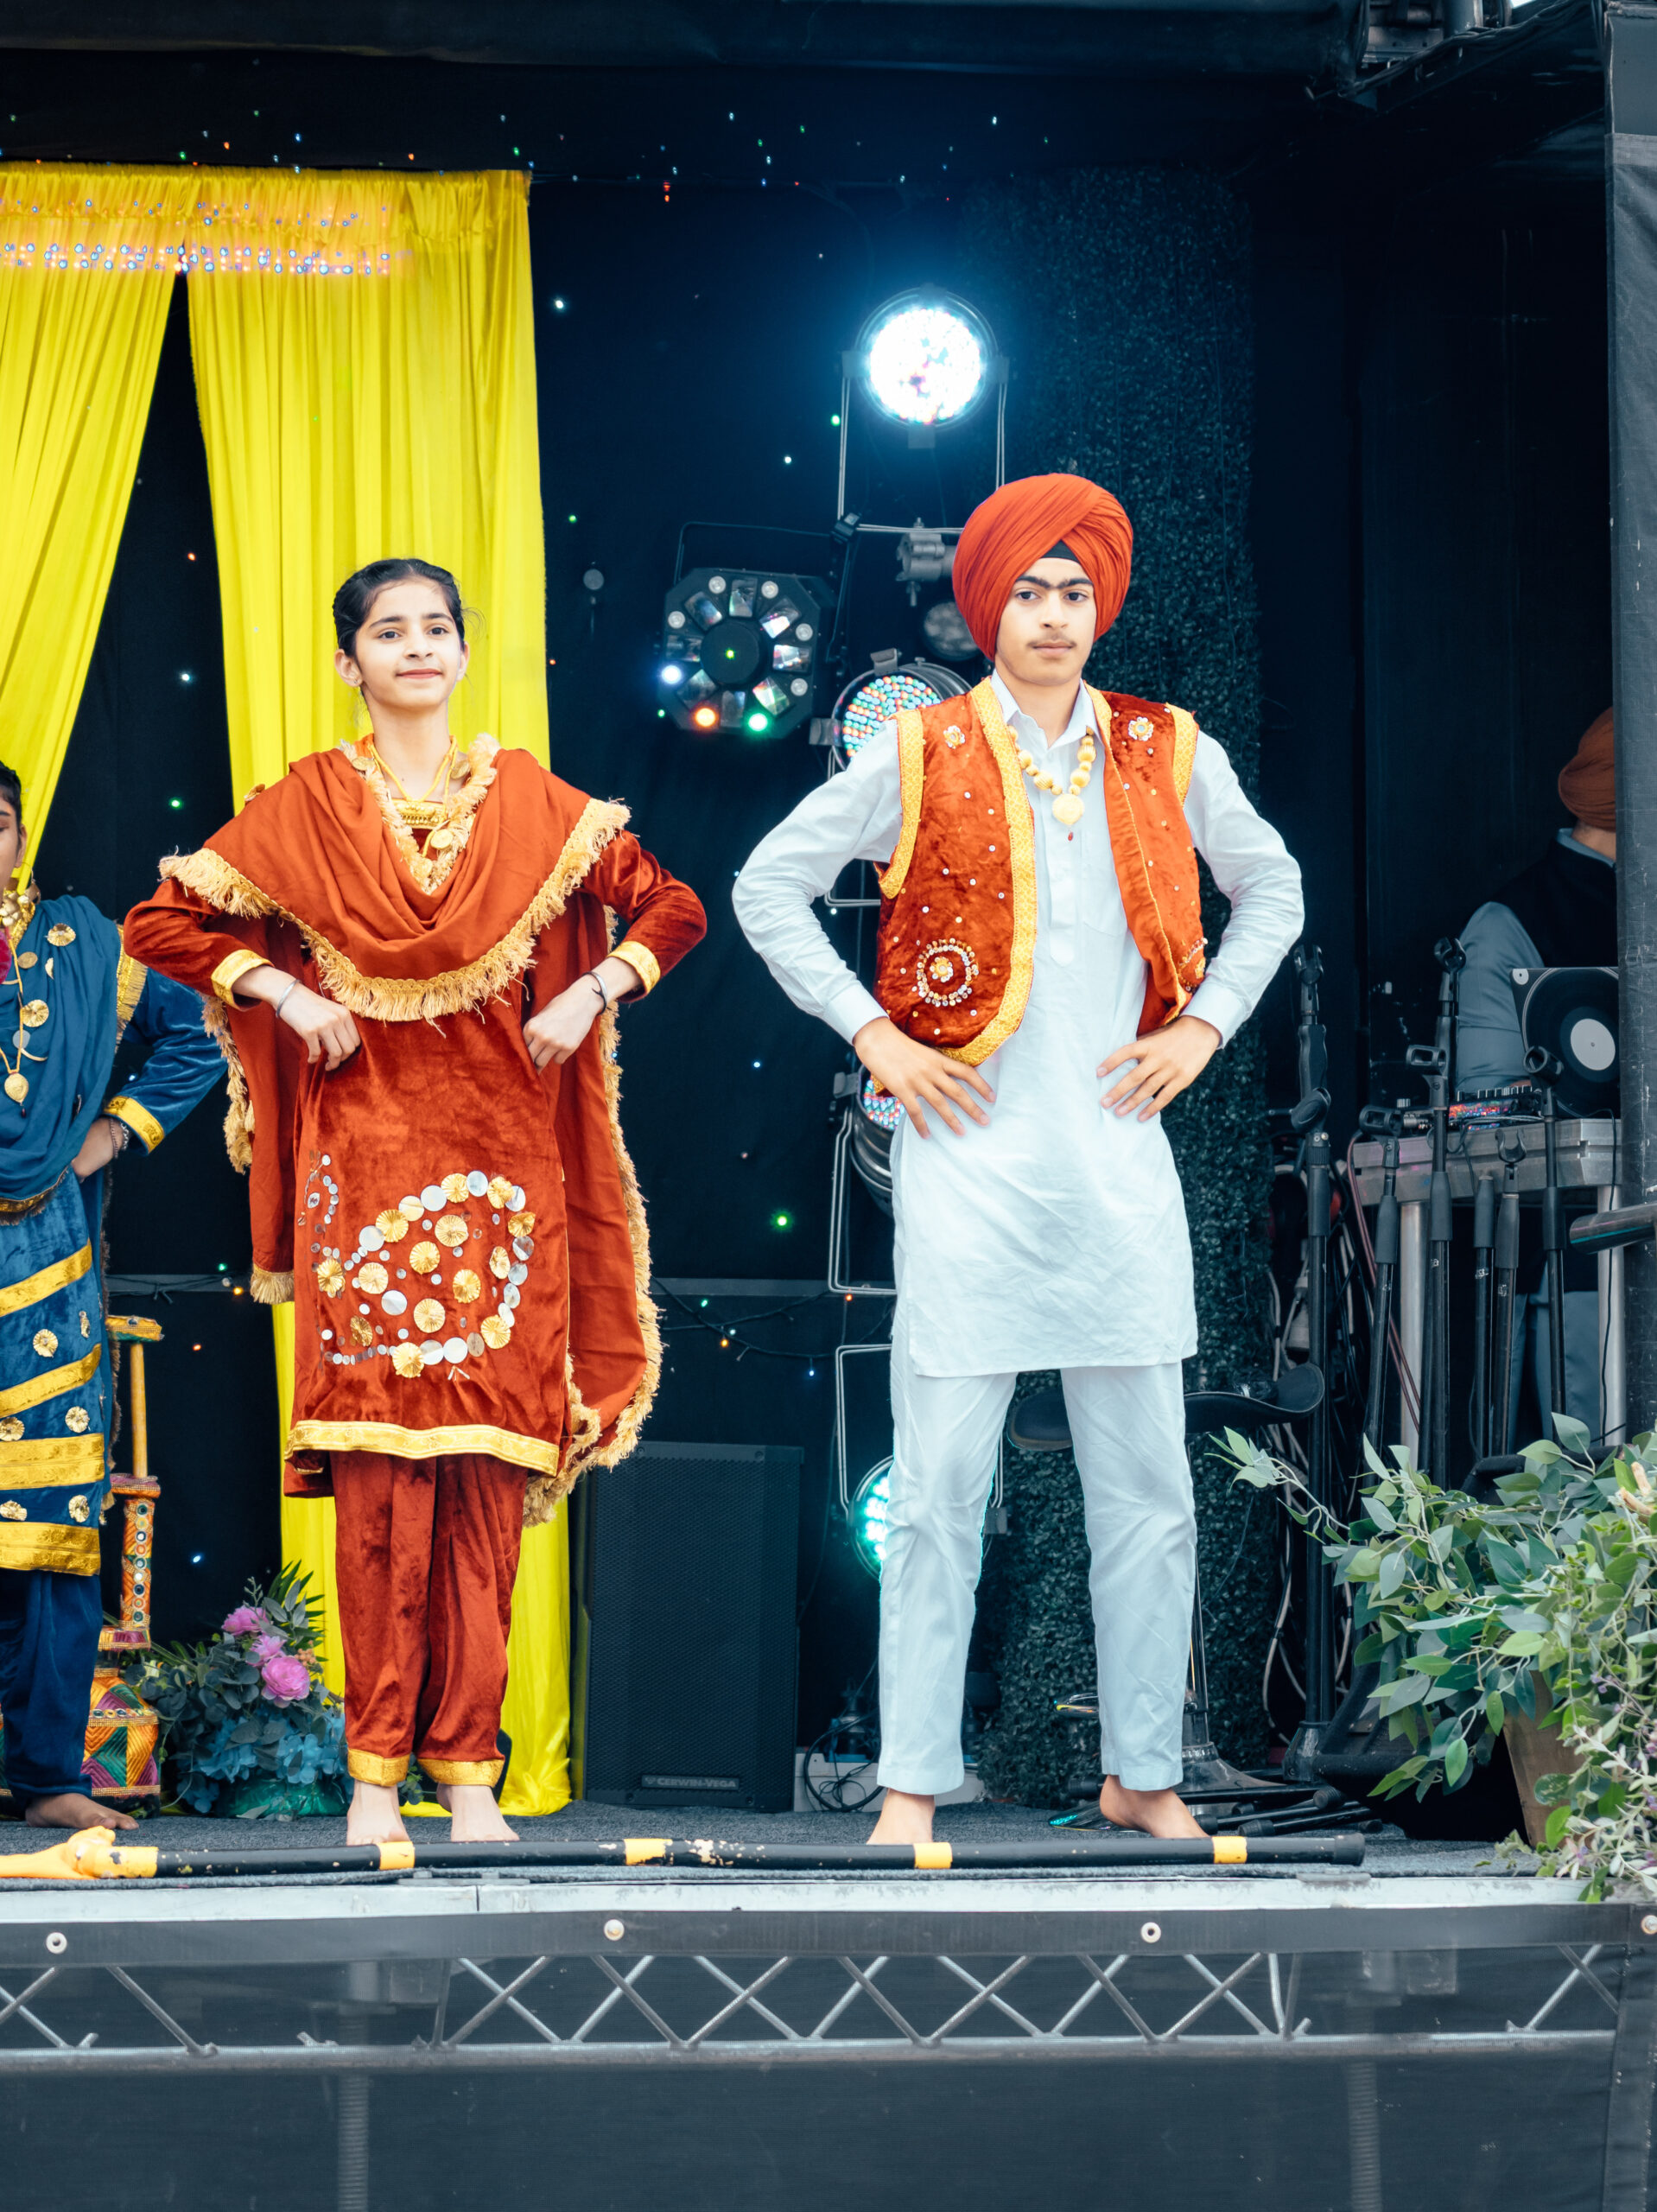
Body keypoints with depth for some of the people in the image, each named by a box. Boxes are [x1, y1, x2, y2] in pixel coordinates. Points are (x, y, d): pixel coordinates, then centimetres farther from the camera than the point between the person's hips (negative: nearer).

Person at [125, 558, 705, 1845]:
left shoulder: (533, 807, 9)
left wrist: (590, 994, 0)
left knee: (486, 1464, -3)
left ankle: (469, 1769, 1)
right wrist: (284, 994, -3)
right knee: (380, 1467, -8)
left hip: (500, 1166, 1)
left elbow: (673, 907, 13)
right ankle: (376, 1772, -5)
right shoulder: (307, 808, 5)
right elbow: (166, 921, 8)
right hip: (363, 1159, -1)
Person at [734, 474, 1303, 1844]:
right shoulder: (920, 758, 0)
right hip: (972, 1157, -3)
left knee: (1148, 1488, 5)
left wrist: (1204, 1025, 9)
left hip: (1119, 1156, 3)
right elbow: (769, 886, 5)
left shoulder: (1166, 756, 8)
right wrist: (873, 1033, -1)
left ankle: (1143, 1775, 15)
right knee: (941, 1488, -3)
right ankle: (914, 1784, 3)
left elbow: (1272, 887, 22)